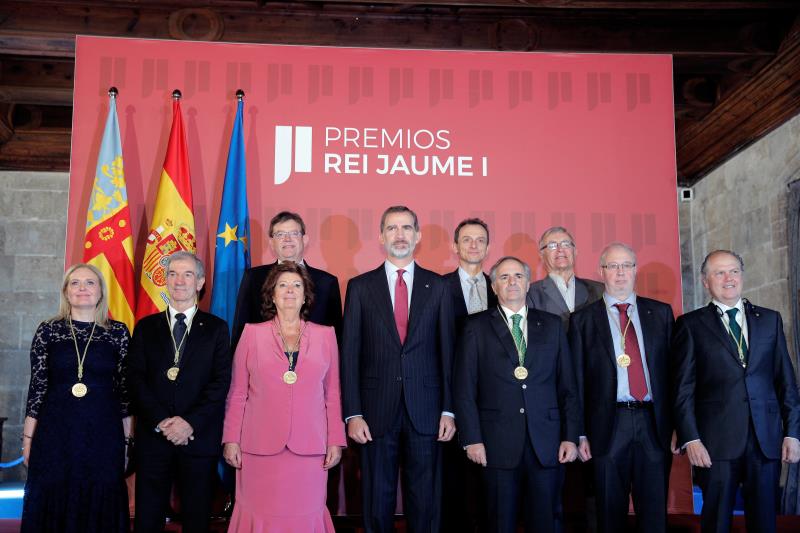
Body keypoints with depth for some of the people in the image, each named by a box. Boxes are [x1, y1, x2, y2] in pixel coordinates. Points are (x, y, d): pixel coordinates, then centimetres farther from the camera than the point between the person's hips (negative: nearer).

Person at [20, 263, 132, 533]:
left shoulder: (118, 332, 2)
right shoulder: (48, 330, 2)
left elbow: (125, 388, 4)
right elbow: (37, 386, 3)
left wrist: (128, 438, 2)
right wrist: (28, 438, 2)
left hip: (103, 434, 0)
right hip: (55, 432, 0)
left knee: (100, 503, 7)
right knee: (52, 501, 7)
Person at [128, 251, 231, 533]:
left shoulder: (216, 328, 6)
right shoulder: (146, 327, 11)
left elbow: (221, 381, -3)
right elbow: (136, 378, 2)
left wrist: (190, 422, -14)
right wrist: (161, 421, -12)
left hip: (199, 437, -1)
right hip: (153, 436, 1)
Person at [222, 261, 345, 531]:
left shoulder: (325, 335, 9)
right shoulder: (253, 333, 7)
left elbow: (333, 394, 8)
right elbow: (237, 393, 7)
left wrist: (336, 441, 4)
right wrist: (231, 439, 2)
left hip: (309, 448, 1)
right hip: (261, 447, 0)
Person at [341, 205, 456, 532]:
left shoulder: (437, 287, 6)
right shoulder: (360, 287, 4)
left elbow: (447, 351, 4)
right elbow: (349, 354, 1)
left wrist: (448, 410, -1)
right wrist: (352, 413, -5)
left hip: (425, 411, 1)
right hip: (377, 410, 0)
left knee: (424, 500, 8)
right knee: (378, 500, 7)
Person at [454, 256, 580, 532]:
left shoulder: (552, 325, 12)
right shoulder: (476, 327, 5)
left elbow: (568, 386, 10)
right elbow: (464, 389, 0)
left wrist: (571, 436, 3)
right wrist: (471, 438, -7)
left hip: (546, 444, 2)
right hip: (498, 444, -2)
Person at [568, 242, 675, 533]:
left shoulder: (661, 313, 10)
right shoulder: (583, 319, 5)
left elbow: (672, 368, 8)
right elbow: (577, 379, 2)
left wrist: (679, 424, 3)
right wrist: (580, 434, -3)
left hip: (654, 424, 2)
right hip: (609, 425, -1)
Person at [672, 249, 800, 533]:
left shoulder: (770, 319, 13)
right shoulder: (691, 324, 4)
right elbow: (683, 388, -1)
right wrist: (690, 439, -9)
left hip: (767, 439, 3)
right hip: (717, 442, -2)